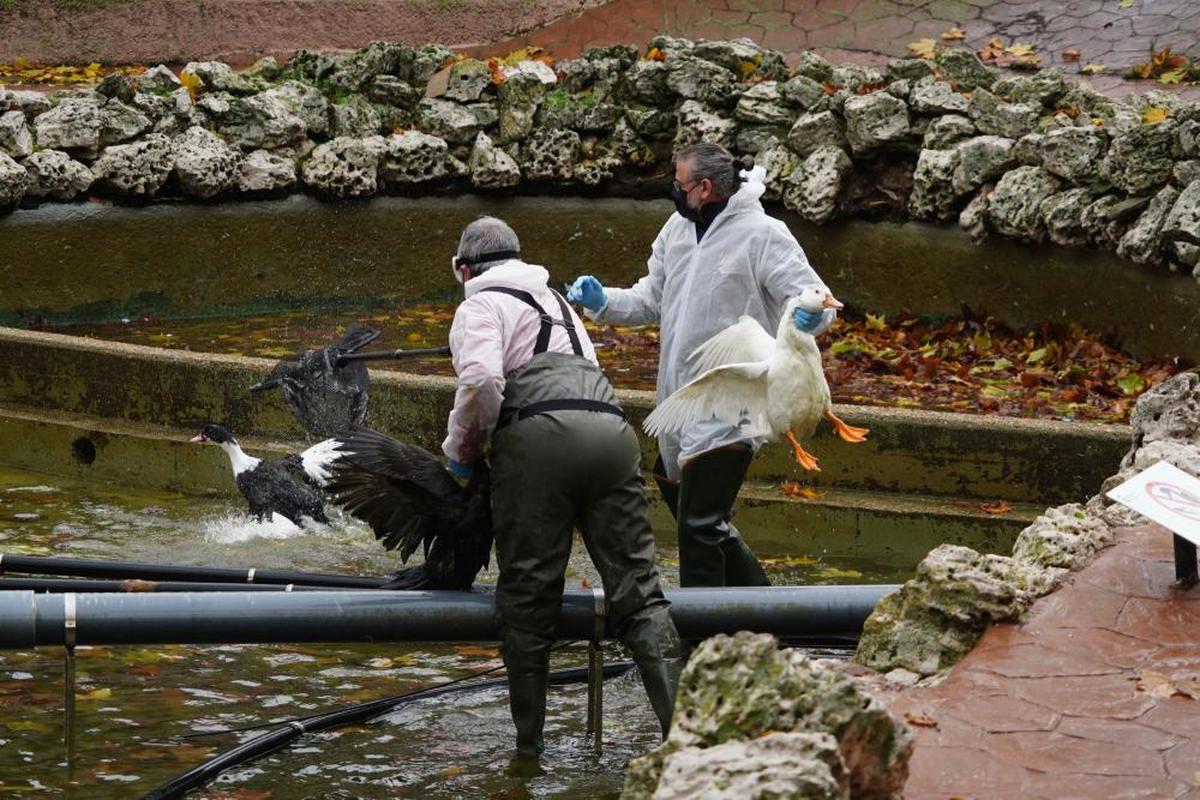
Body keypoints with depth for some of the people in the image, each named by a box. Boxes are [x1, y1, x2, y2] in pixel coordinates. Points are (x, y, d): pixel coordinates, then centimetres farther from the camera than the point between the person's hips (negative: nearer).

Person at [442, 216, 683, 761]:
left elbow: (482, 381, -8)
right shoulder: (555, 301, 35)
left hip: (539, 435, -6)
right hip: (611, 427, 6)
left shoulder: (480, 305, 11)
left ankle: (528, 744, 5)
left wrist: (461, 448, 7)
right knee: (637, 590, 2)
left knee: (527, 598, 2)